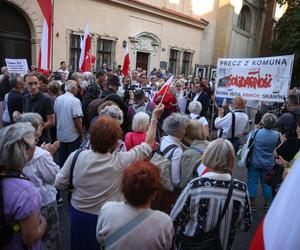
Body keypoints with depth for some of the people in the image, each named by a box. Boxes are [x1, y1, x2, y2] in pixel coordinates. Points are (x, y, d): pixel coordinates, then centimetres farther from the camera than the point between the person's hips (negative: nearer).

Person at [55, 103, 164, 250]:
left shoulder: (76, 156, -21)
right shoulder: (120, 161, -25)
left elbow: (59, 184, -8)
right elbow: (148, 145, -11)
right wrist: (155, 118, -5)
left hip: (78, 214, 2)